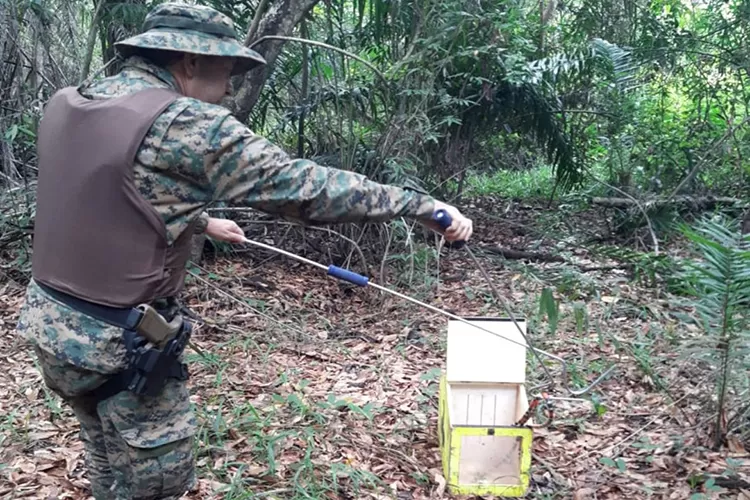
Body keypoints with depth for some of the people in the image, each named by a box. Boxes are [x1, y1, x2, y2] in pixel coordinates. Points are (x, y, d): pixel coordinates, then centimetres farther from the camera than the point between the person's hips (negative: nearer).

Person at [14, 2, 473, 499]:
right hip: (117, 344, -8)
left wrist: (198, 220, 29)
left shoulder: (64, 106, 3)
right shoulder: (186, 124, -20)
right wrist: (421, 204, -14)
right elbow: (303, 185, -21)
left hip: (49, 322, 8)